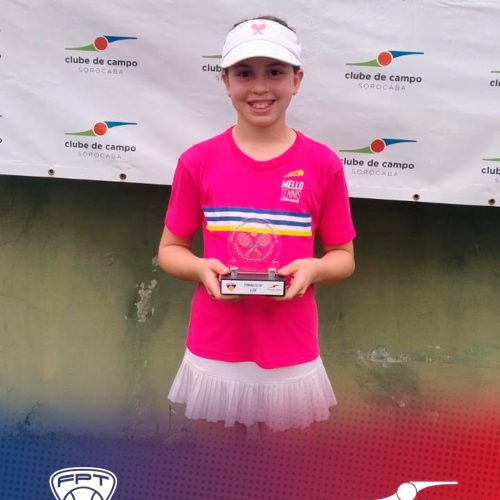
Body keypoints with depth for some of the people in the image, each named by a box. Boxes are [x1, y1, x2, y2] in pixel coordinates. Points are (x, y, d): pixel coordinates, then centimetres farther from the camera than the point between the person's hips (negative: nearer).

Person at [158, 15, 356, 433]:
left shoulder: (322, 164, -5)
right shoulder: (198, 162, -5)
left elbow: (344, 257, 4)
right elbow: (170, 250, 5)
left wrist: (313, 269, -17)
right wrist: (202, 268, -16)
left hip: (291, 357, 0)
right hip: (214, 353, 0)